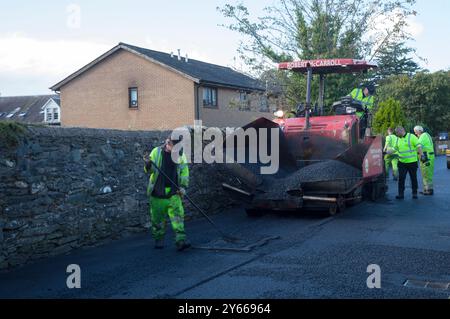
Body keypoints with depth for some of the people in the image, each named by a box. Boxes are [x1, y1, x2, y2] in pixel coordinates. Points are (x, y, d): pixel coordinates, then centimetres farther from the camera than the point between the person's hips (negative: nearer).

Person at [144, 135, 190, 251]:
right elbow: (149, 170, 2)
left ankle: (181, 241, -10)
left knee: (178, 215, -9)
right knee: (158, 217, 8)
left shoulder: (180, 155, 3)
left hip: (173, 193, 1)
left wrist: (183, 186, -6)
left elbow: (184, 172, 7)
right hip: (157, 192, -1)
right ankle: (159, 239, 24)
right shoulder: (156, 152, -2)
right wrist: (148, 164, -21)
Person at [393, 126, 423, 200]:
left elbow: (418, 146, -10)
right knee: (401, 178, -1)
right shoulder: (398, 139, 11)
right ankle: (401, 194, 4)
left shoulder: (411, 137, -6)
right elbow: (395, 149, 21)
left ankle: (414, 193, 17)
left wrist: (421, 155, -18)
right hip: (402, 163, 5)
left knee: (413, 178, 6)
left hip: (412, 162, -4)